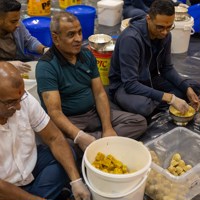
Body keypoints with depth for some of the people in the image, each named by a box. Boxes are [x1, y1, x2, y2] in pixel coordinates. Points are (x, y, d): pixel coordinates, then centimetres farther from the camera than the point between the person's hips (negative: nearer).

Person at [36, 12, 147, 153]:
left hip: (93, 113, 7)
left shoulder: (87, 55, 4)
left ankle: (93, 140, -20)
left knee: (139, 122, -7)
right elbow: (55, 112, -23)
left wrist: (107, 128, -11)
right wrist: (80, 137, -37)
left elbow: (100, 93, 2)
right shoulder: (46, 66, -17)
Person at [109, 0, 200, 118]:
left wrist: (187, 89, -12)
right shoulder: (131, 38, -30)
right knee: (143, 106, -39)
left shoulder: (165, 35, -7)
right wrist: (169, 98, -35)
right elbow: (130, 84, -33)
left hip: (150, 79, 7)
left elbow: (167, 68, 5)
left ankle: (153, 105, -11)